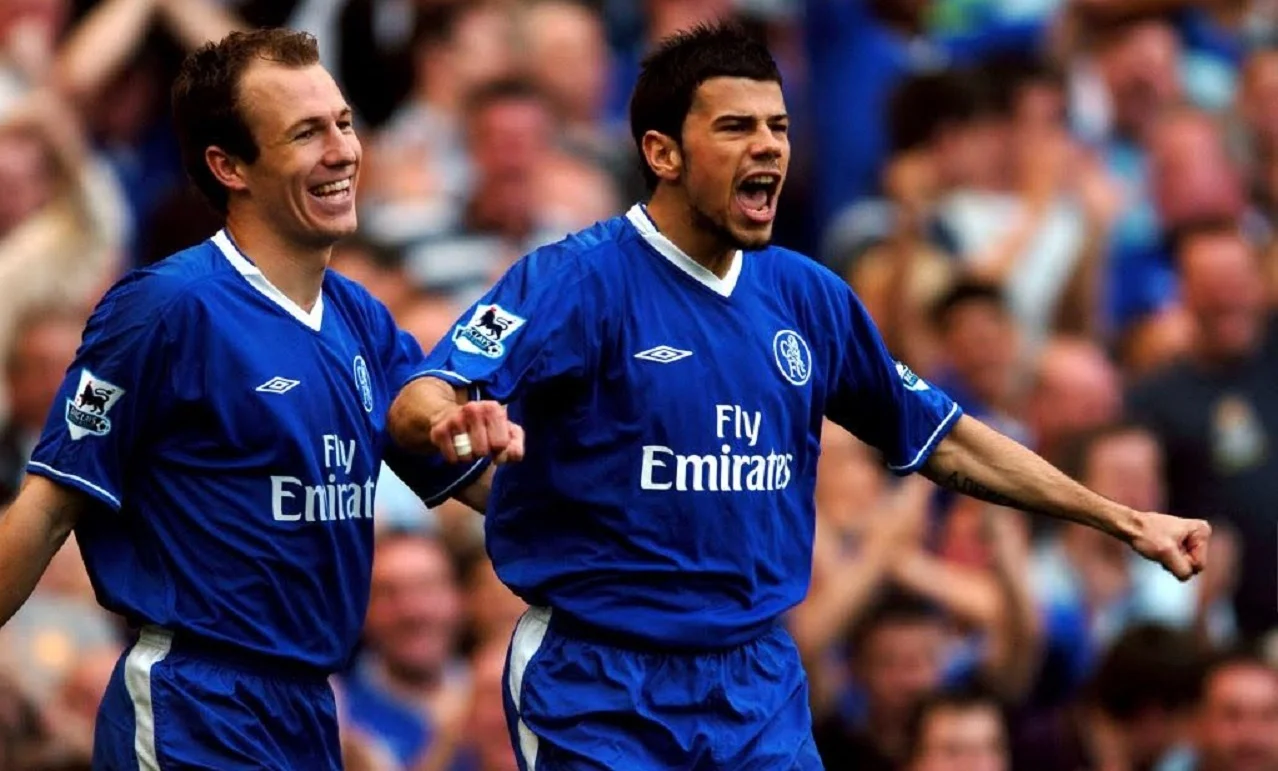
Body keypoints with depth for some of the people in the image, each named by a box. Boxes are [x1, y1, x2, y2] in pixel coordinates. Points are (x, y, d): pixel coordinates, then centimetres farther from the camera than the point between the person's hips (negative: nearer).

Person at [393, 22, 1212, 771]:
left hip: (760, 684, 5)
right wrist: (447, 419, -49)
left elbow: (940, 437, 17)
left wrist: (1125, 521, 16)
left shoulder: (808, 298, 7)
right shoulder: (577, 279, -11)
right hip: (599, 690, -5)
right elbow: (418, 400, -23)